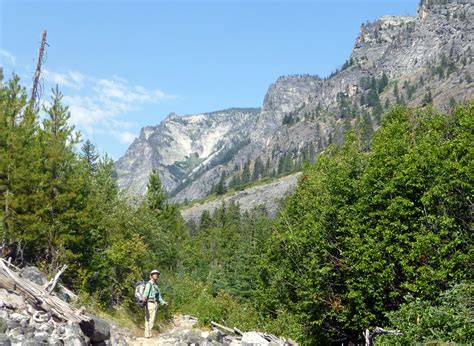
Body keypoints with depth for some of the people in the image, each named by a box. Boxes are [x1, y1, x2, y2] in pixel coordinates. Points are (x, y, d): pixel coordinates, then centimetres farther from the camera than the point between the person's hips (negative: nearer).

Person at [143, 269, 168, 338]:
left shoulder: (156, 285, 18)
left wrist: (163, 302, 31)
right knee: (150, 320, -10)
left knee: (151, 320, 9)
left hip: (155, 304, 9)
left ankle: (148, 334, 13)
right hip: (150, 303, -9)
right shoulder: (149, 284, -10)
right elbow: (146, 293, -27)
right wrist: (144, 298, -48)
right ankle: (148, 334, -9)